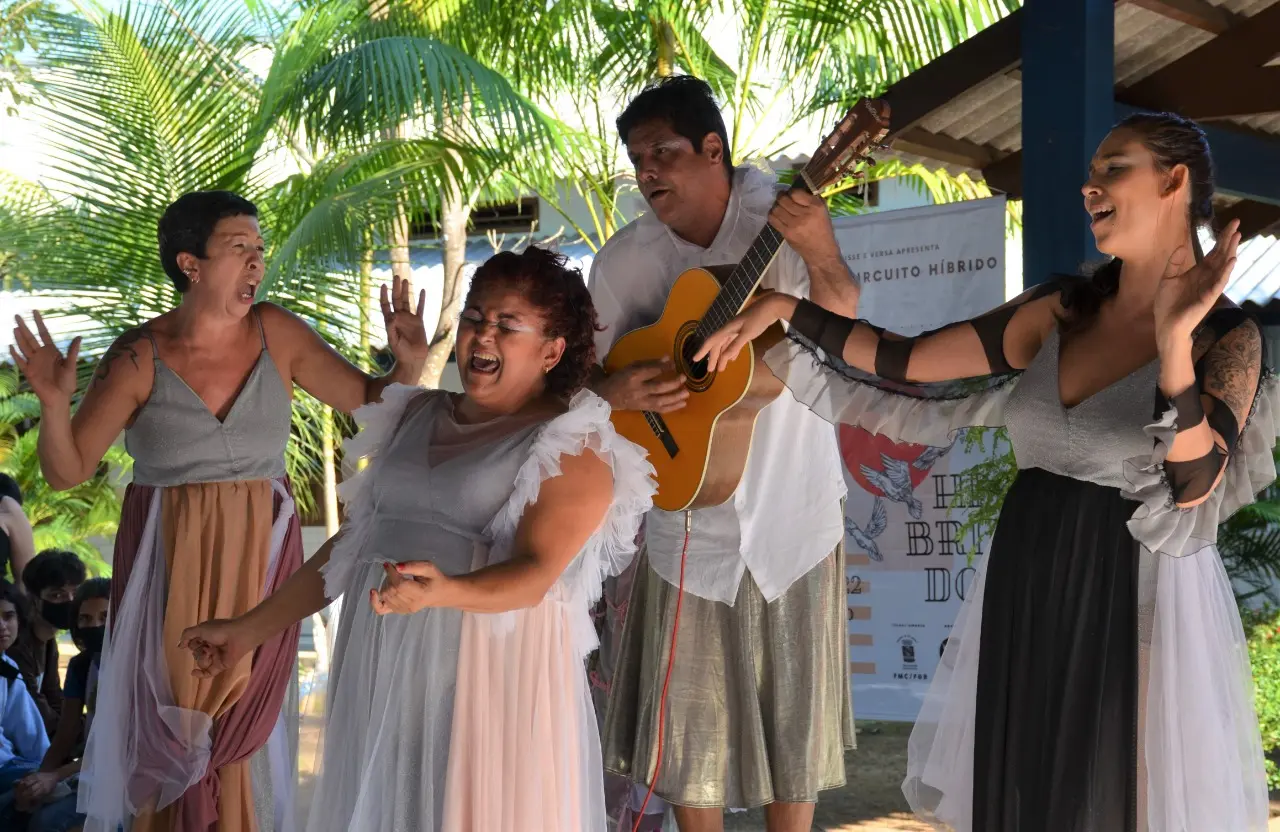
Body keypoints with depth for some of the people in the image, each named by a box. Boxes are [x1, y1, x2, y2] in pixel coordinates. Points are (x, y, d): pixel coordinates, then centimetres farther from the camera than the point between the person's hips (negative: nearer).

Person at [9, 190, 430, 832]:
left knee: (240, 724, 9)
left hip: (260, 557, 2)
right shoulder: (139, 357, -10)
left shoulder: (275, 333, -4)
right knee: (168, 726, 6)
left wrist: (408, 365, -16)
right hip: (169, 560, -1)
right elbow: (67, 471, -6)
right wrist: (54, 401, -23)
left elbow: (368, 401, 3)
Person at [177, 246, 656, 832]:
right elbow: (354, 539, 17)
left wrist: (443, 591, -36)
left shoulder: (572, 447, -6)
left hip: (491, 674, -5)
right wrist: (250, 629, 15)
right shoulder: (416, 418, 13)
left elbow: (534, 574, -18)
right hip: (382, 668, 6)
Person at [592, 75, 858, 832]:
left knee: (794, 700, 9)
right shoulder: (625, 261, -5)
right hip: (691, 517, 1)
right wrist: (619, 393, -22)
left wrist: (819, 253, -38)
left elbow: (842, 317, -18)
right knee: (689, 711, 6)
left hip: (792, 507, -1)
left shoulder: (779, 208, -8)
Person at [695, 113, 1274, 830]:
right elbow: (905, 362, 4)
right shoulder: (1059, 314, 3)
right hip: (1027, 590, 5)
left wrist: (1174, 343, -33)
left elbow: (1192, 492, -23)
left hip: (1138, 605, -5)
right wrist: (786, 307, -1)